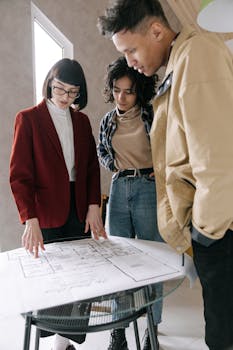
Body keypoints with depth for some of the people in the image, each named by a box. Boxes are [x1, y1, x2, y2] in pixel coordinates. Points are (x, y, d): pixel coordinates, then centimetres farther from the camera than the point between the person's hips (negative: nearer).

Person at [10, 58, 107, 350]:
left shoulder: (82, 120, 11)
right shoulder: (28, 118, -2)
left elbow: (92, 167, 11)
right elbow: (20, 174, -9)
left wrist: (93, 207, -1)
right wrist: (30, 220, -20)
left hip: (80, 210, 4)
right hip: (46, 214, -4)